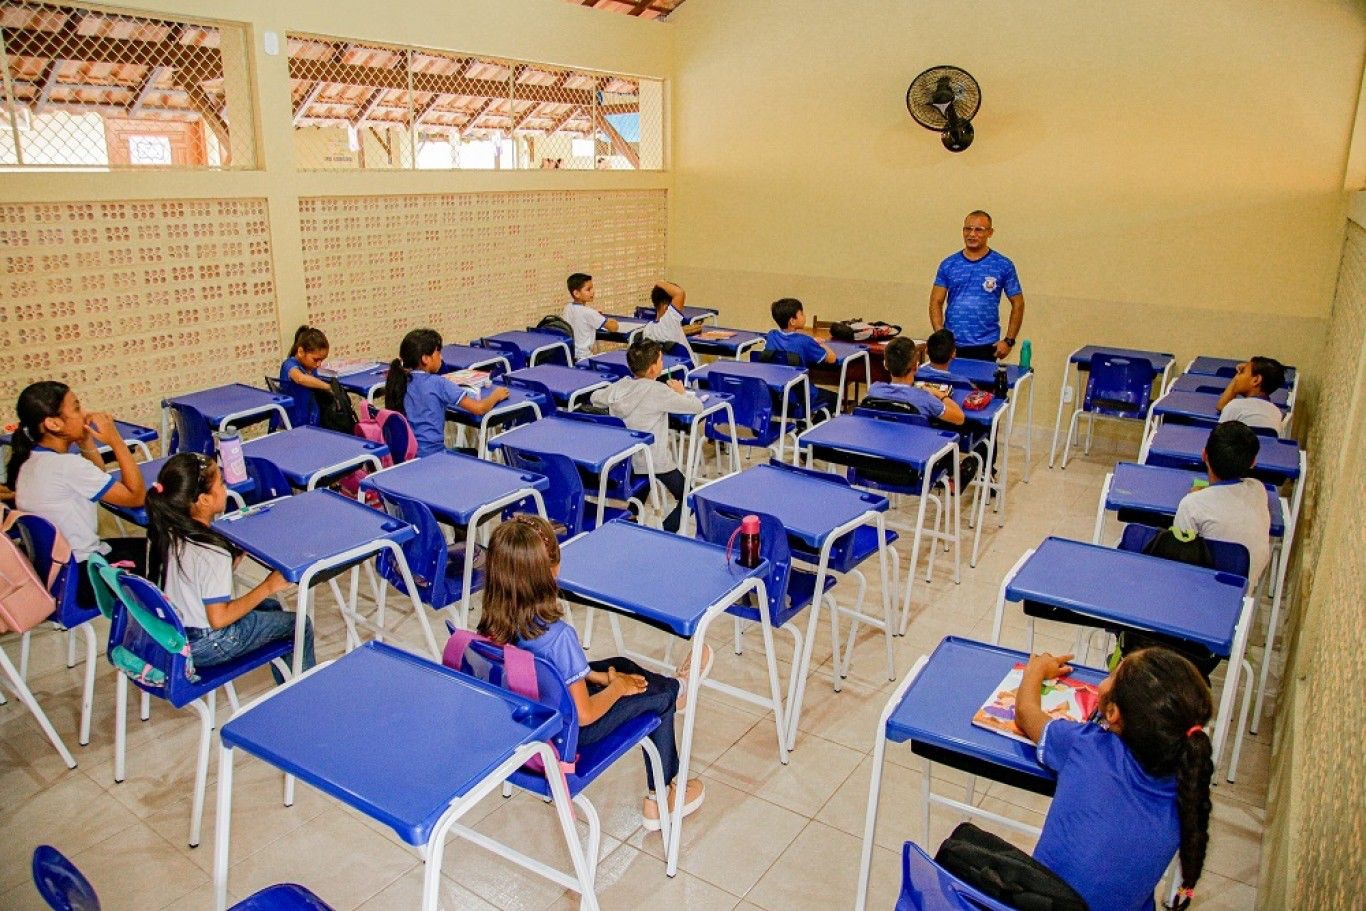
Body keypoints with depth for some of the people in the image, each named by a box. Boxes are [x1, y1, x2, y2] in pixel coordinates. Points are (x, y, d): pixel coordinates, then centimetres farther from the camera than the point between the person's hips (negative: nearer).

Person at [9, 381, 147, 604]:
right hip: (83, 579, -9)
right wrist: (116, 441, -19)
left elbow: (99, 480, 12)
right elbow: (137, 496, -20)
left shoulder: (29, 459, 1)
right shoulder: (67, 466, -27)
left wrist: (86, 441, -2)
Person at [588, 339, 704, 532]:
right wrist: (681, 392, 6)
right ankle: (666, 533, -5)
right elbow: (697, 406, -12)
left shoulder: (620, 385, 0)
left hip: (622, 460, 7)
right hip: (655, 463, -6)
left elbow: (594, 397, 18)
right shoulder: (658, 390, -18)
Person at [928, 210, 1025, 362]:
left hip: (985, 347, -1)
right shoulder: (948, 265, 5)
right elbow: (936, 302, 5)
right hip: (950, 346, 1)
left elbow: (1017, 304, 5)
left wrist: (1009, 341, -2)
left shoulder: (1004, 266, 1)